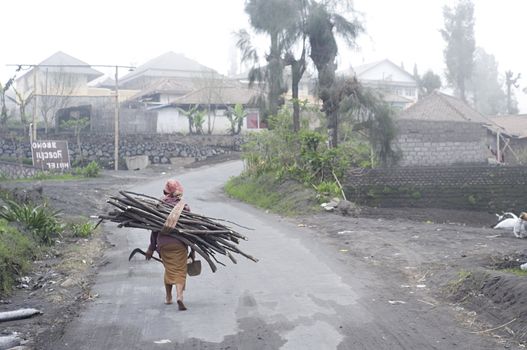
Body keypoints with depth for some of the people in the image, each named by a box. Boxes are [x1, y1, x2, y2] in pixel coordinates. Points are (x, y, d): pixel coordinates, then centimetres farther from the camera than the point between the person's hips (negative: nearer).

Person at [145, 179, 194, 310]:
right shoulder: (184, 207, -1)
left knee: (169, 270, 18)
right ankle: (179, 296, -20)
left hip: (163, 243, 2)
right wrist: (192, 249, 7)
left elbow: (154, 228, 4)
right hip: (179, 243, -2)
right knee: (180, 271, 2)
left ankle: (168, 297, 30)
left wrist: (151, 248, 11)